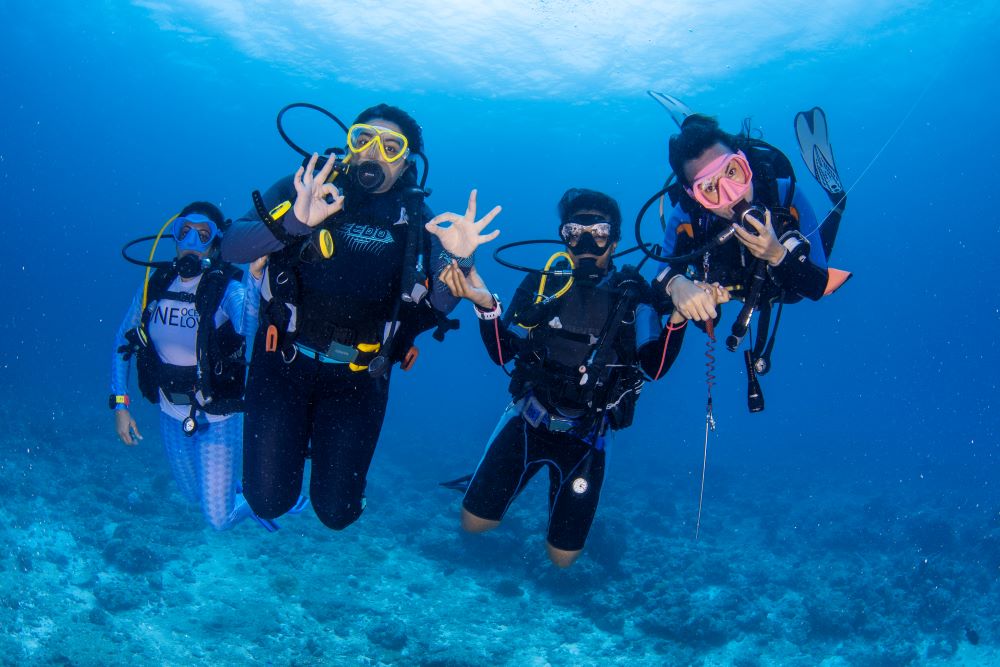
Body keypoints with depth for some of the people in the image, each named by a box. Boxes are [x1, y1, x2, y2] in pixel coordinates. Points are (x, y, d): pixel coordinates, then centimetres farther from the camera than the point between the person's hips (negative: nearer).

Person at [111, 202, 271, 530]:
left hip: (219, 419, -5)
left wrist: (255, 274, -62)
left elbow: (248, 324, -45)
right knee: (194, 495, 26)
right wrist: (120, 405, 0)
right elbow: (123, 342, 4)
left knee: (219, 518, 4)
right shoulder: (155, 285, -7)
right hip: (171, 416, 5)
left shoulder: (228, 288, -22)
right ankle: (240, 481, 56)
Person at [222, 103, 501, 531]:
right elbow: (231, 247, -16)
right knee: (269, 500, -3)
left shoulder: (417, 221, 0)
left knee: (337, 511, 3)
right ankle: (296, 436, 31)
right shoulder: (306, 187, -5)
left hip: (359, 377, 1)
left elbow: (436, 309, -7)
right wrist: (294, 221, -34)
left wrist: (458, 260, -27)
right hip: (285, 360, -1)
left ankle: (327, 443, 37)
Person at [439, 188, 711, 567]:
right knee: (474, 522, 0)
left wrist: (678, 317, -32)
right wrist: (486, 306, -25)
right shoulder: (542, 285, -2)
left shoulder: (633, 294, -4)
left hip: (585, 436, 0)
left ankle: (564, 489, 38)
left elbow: (654, 367, -14)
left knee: (562, 557, 9)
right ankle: (504, 478, 31)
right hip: (527, 420, 1)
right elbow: (502, 354, -6)